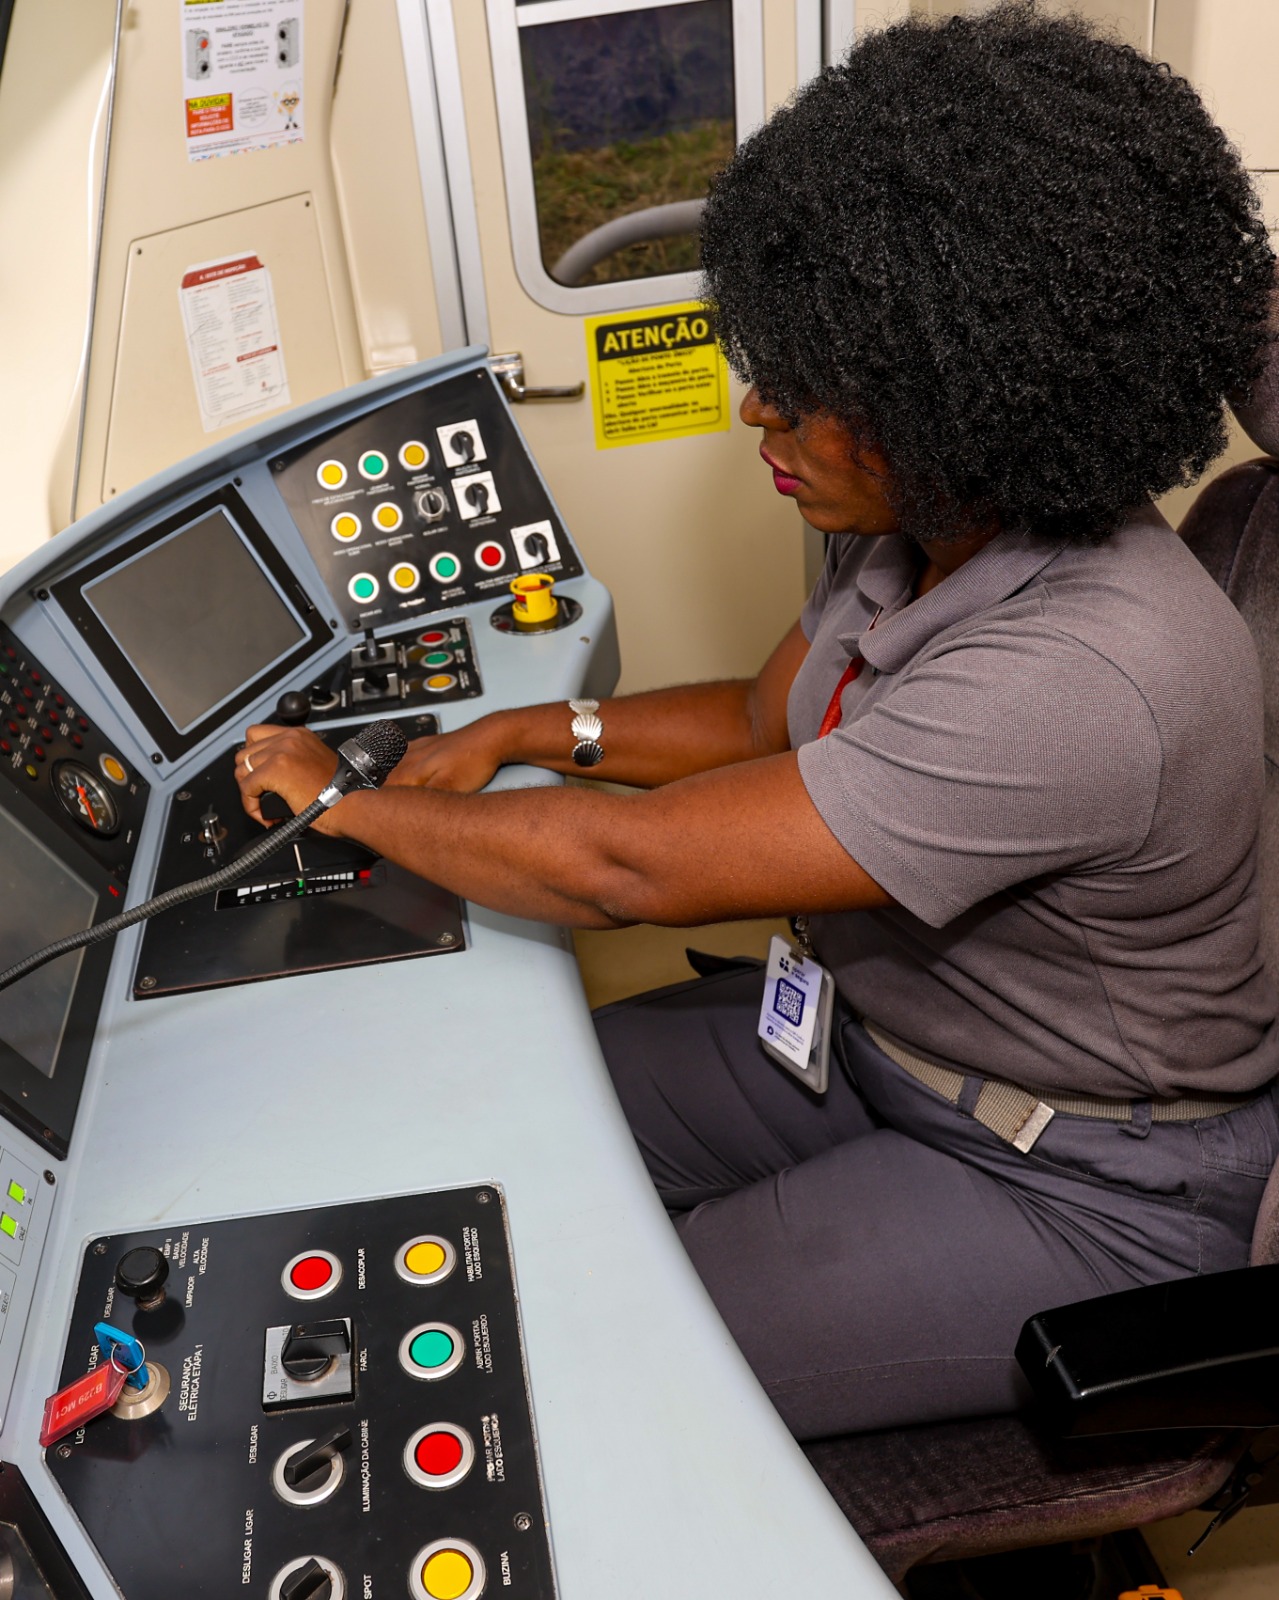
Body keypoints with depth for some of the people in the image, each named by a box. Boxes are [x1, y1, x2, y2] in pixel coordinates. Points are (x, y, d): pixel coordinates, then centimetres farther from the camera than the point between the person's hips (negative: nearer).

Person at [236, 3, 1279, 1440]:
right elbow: (771, 720, 10)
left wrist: (344, 804, -18)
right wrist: (526, 732, -3)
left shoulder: (1086, 678, -37)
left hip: (1075, 1190, -7)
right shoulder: (914, 533, -7)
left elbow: (634, 866, -34)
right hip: (870, 1032, 8)